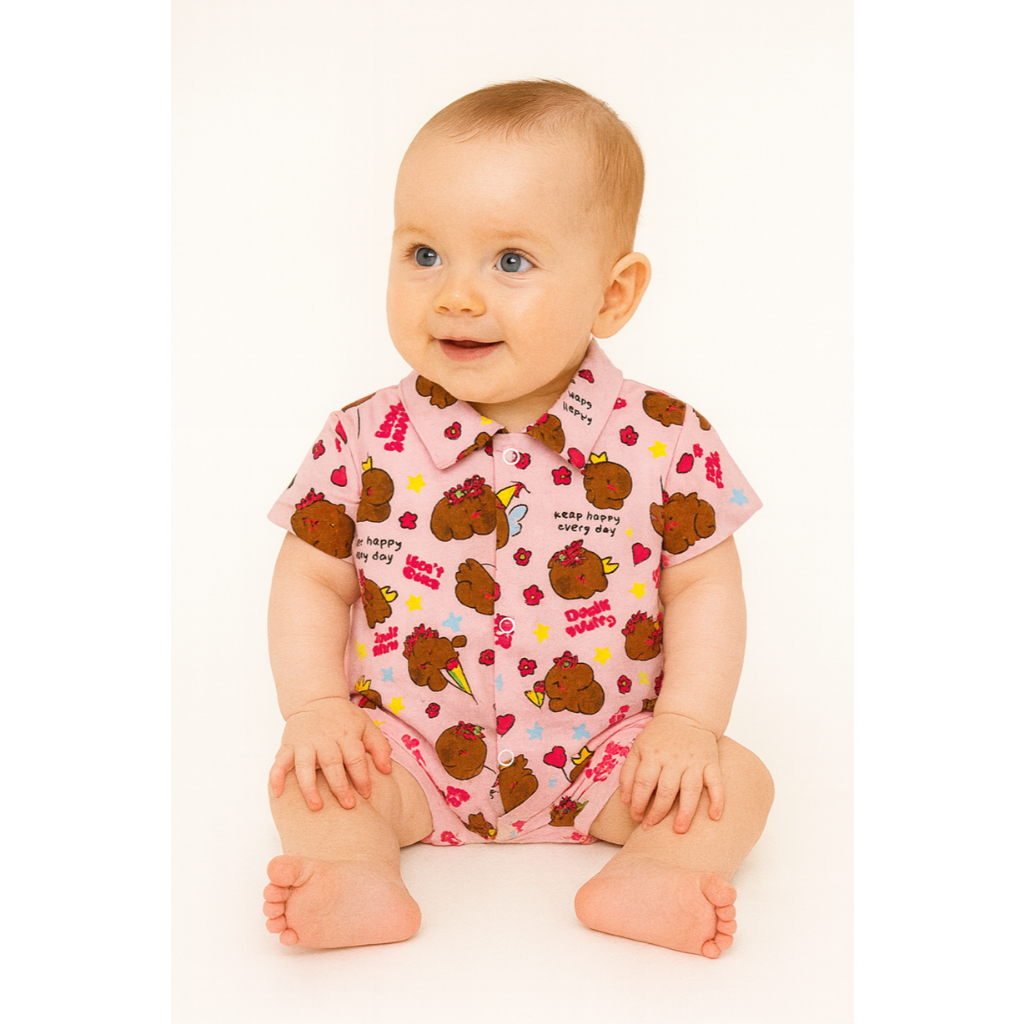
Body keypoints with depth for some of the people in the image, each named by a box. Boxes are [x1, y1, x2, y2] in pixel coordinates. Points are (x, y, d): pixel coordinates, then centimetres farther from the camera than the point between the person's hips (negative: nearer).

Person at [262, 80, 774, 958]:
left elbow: (704, 587, -5)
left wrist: (688, 723, -14)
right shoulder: (366, 442, -9)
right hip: (411, 752, 1)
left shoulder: (663, 441, -12)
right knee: (306, 777, -18)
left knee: (737, 782, -15)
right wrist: (316, 706, -12)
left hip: (605, 758, 0)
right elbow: (313, 581, 0)